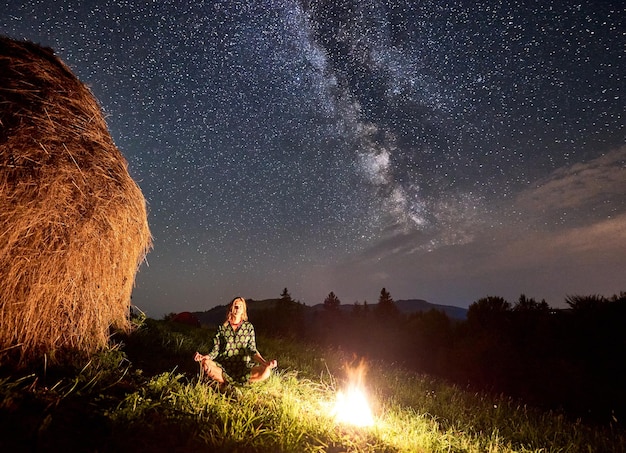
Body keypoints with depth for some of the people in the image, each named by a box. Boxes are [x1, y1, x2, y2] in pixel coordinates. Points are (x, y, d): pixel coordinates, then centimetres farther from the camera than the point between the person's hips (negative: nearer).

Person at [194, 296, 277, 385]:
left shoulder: (249, 327, 9)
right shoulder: (222, 328, 8)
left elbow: (252, 350, 3)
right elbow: (215, 350, 5)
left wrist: (265, 362, -14)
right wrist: (204, 357, -17)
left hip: (243, 368, 0)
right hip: (224, 367, 0)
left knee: (266, 371, -27)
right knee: (205, 364, -30)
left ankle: (226, 382, -15)